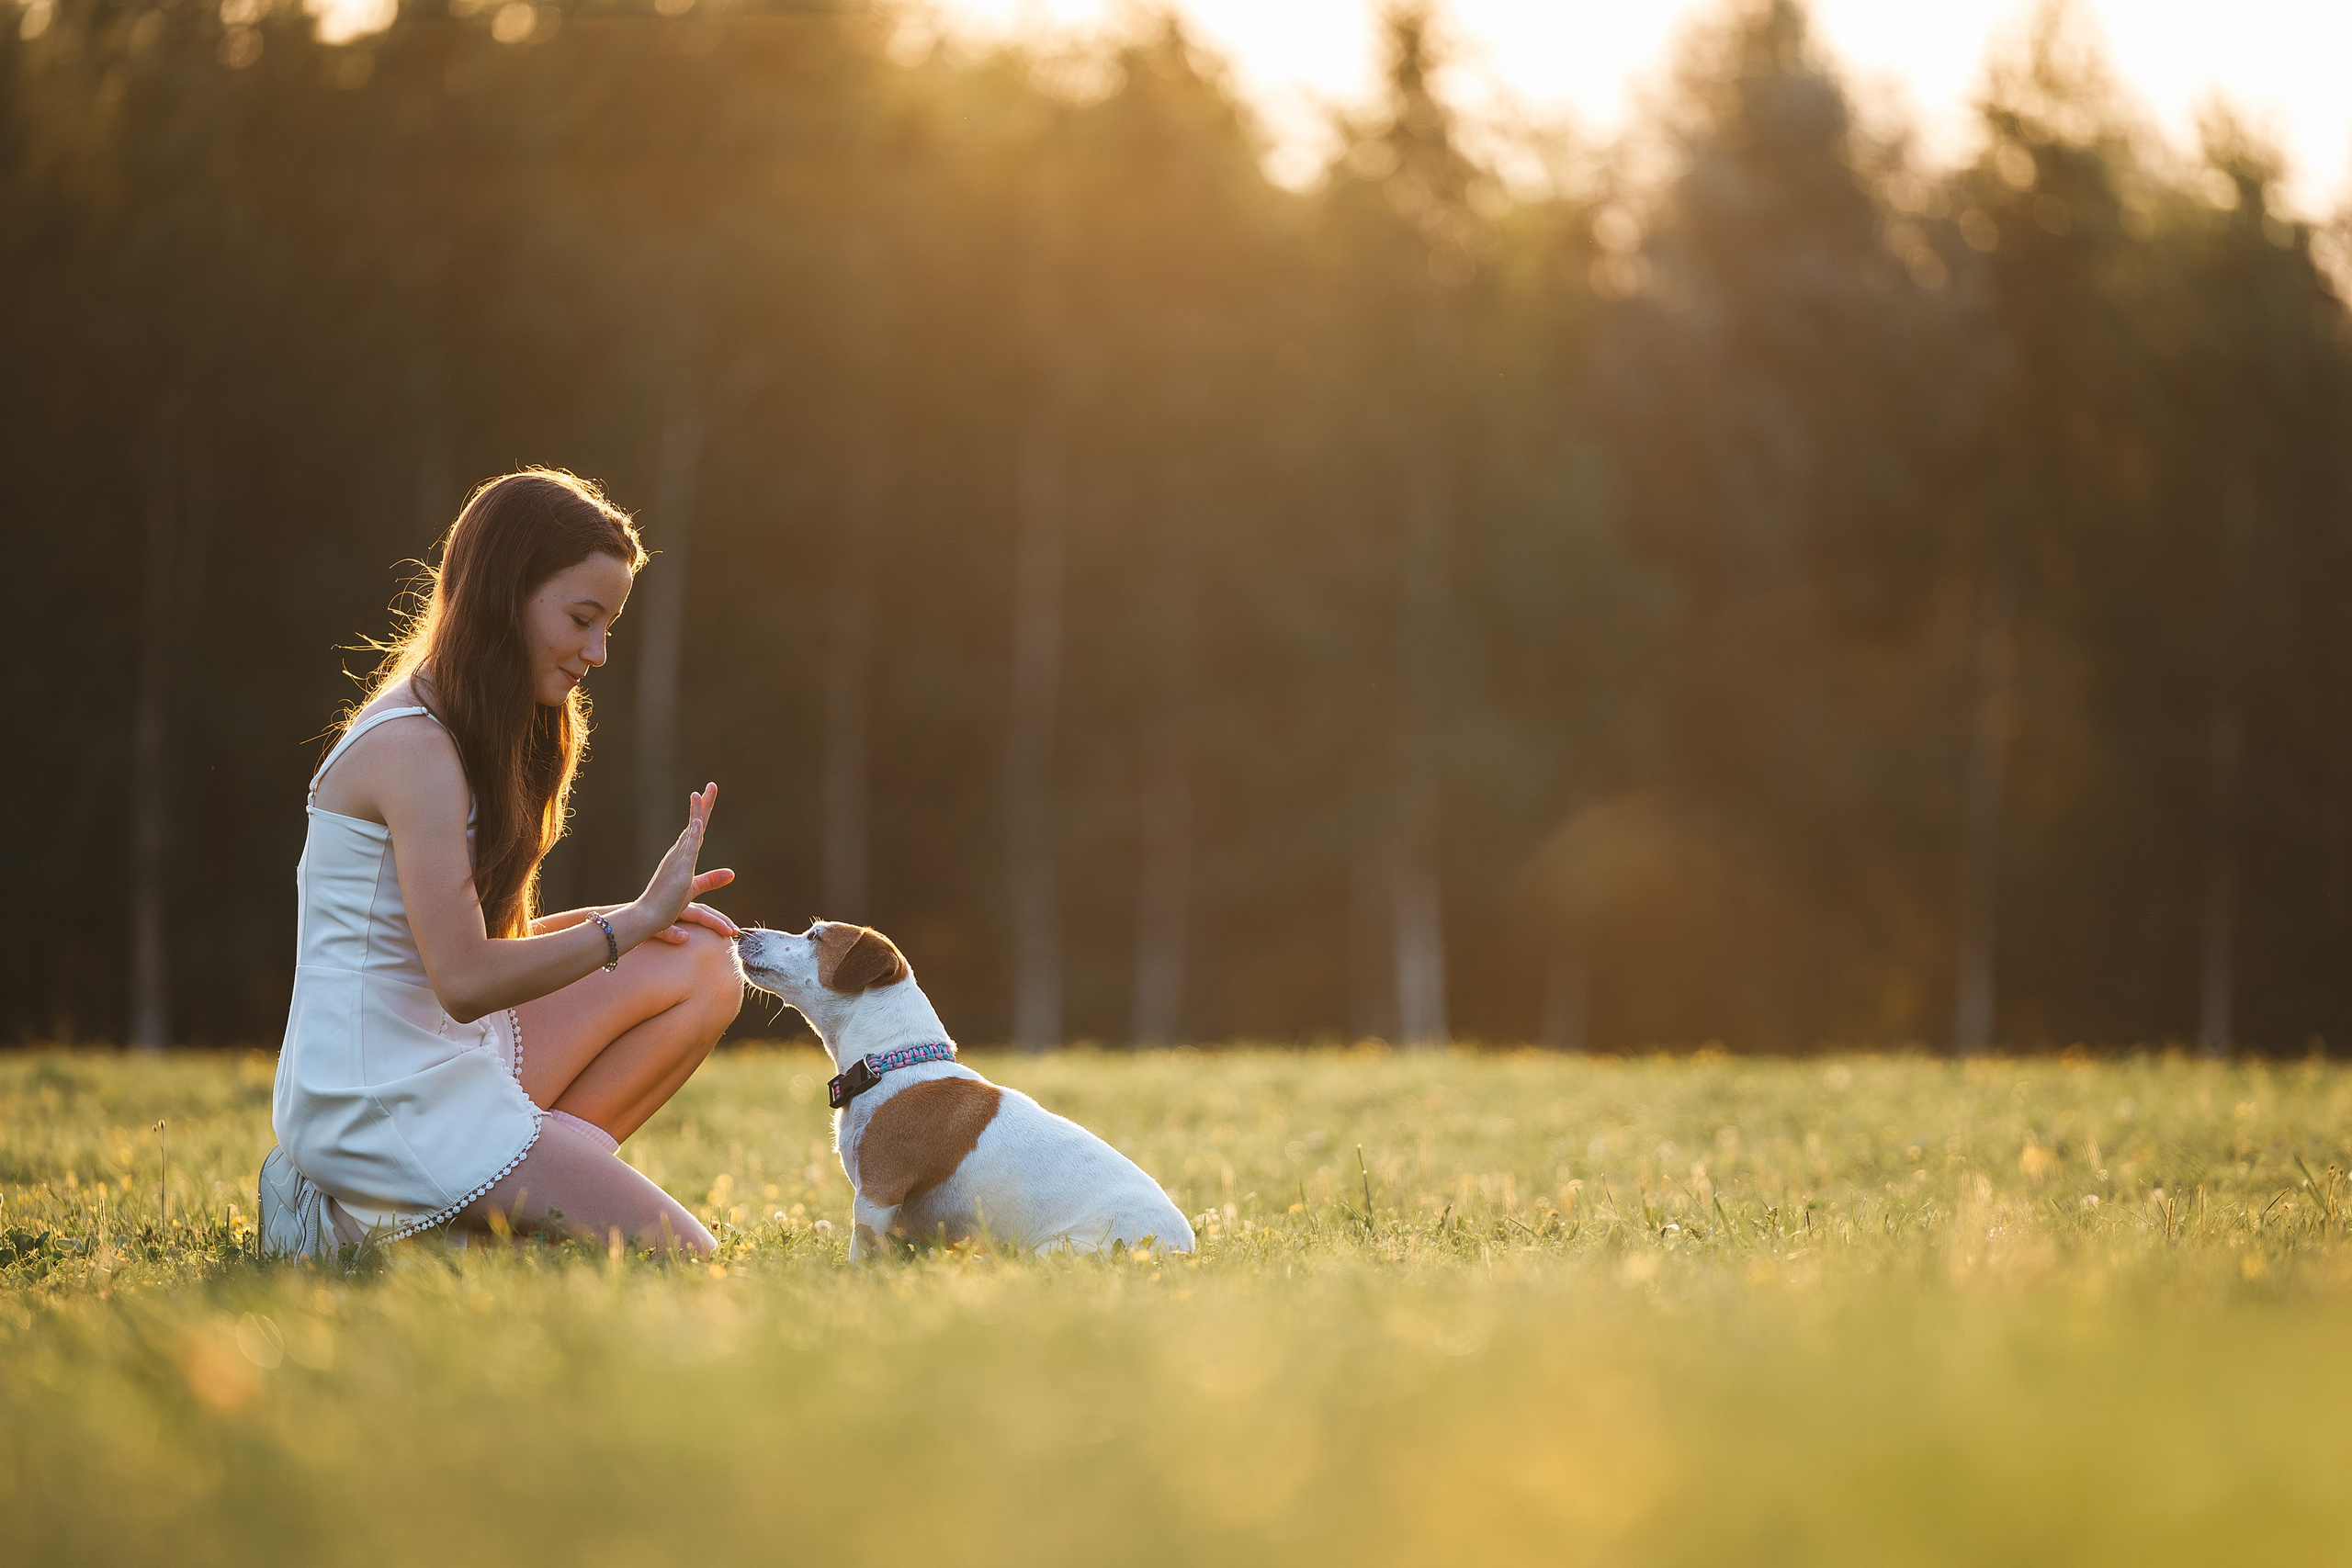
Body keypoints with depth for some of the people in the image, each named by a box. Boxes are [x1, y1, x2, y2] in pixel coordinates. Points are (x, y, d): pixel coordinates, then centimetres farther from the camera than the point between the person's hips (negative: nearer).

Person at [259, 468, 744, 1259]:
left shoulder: (473, 736, 15)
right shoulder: (413, 750, -17)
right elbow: (464, 979, -24)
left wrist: (615, 920, 0)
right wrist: (634, 922, -19)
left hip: (451, 1063, 10)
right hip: (384, 1103, -10)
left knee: (705, 969, 7)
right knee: (676, 1256, -13)